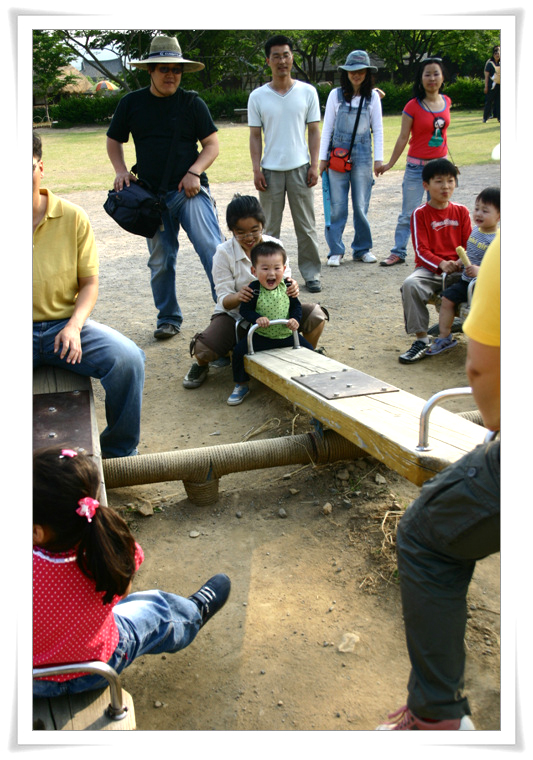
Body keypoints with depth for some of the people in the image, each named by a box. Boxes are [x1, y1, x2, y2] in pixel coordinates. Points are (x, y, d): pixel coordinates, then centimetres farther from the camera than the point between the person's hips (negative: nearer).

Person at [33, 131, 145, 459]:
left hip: (65, 324, 1)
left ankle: (119, 451, 1)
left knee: (128, 359, -22)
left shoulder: (72, 217, 1)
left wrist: (74, 326, -14)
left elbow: (89, 282, 3)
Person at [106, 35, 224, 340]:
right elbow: (114, 141, 18)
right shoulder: (131, 103, 8)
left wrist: (194, 171, -14)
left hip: (189, 190, -2)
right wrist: (121, 170, 0)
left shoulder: (192, 102, 2)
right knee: (161, 261, 9)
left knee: (212, 249, -17)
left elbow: (212, 144, 3)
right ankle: (169, 319, 23)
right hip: (152, 195, 2)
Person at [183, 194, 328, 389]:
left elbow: (285, 280, -1)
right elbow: (224, 299, -14)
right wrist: (236, 297, -41)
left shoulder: (274, 245, -5)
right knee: (203, 348, -31)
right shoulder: (224, 253, -12)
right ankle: (201, 364, 11)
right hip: (235, 315, -2)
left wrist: (292, 287, -29)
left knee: (315, 315, -23)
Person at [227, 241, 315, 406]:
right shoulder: (254, 289, -13)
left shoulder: (286, 286, -3)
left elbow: (296, 306, 6)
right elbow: (245, 310, -9)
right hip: (261, 336, -2)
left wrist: (295, 319, -14)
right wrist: (257, 319, -28)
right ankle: (241, 385, 2)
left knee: (308, 350, -6)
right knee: (239, 351, -19)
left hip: (287, 335, 3)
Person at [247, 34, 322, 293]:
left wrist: (314, 165, -2)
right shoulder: (257, 96, 3)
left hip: (300, 167, 0)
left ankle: (311, 274, 12)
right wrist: (256, 169, -4)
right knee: (269, 228, 6)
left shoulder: (307, 92, 4)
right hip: (270, 170, 0)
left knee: (306, 225, 3)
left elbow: (314, 131, 6)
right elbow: (255, 136, 5)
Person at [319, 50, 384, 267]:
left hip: (363, 154, 1)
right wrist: (322, 158, 1)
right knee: (337, 206, -2)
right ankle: (335, 251, 7)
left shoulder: (372, 96, 5)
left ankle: (362, 249, 15)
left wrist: (379, 158, 2)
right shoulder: (336, 95, 2)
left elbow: (378, 129, 8)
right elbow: (327, 127, 5)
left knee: (361, 205, 3)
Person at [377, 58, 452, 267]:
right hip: (417, 166, -4)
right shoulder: (413, 106, -9)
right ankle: (398, 252, 9)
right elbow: (403, 138, -5)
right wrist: (390, 163, -3)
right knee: (408, 213, 0)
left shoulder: (446, 102, 3)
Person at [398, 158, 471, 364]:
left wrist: (462, 261, -13)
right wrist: (441, 264, -22)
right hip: (429, 269, -2)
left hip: (457, 269, 2)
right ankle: (422, 340, -25)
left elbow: (469, 245, 10)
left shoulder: (461, 211, 11)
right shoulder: (420, 214, 1)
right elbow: (421, 250, -5)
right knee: (410, 284, -34)